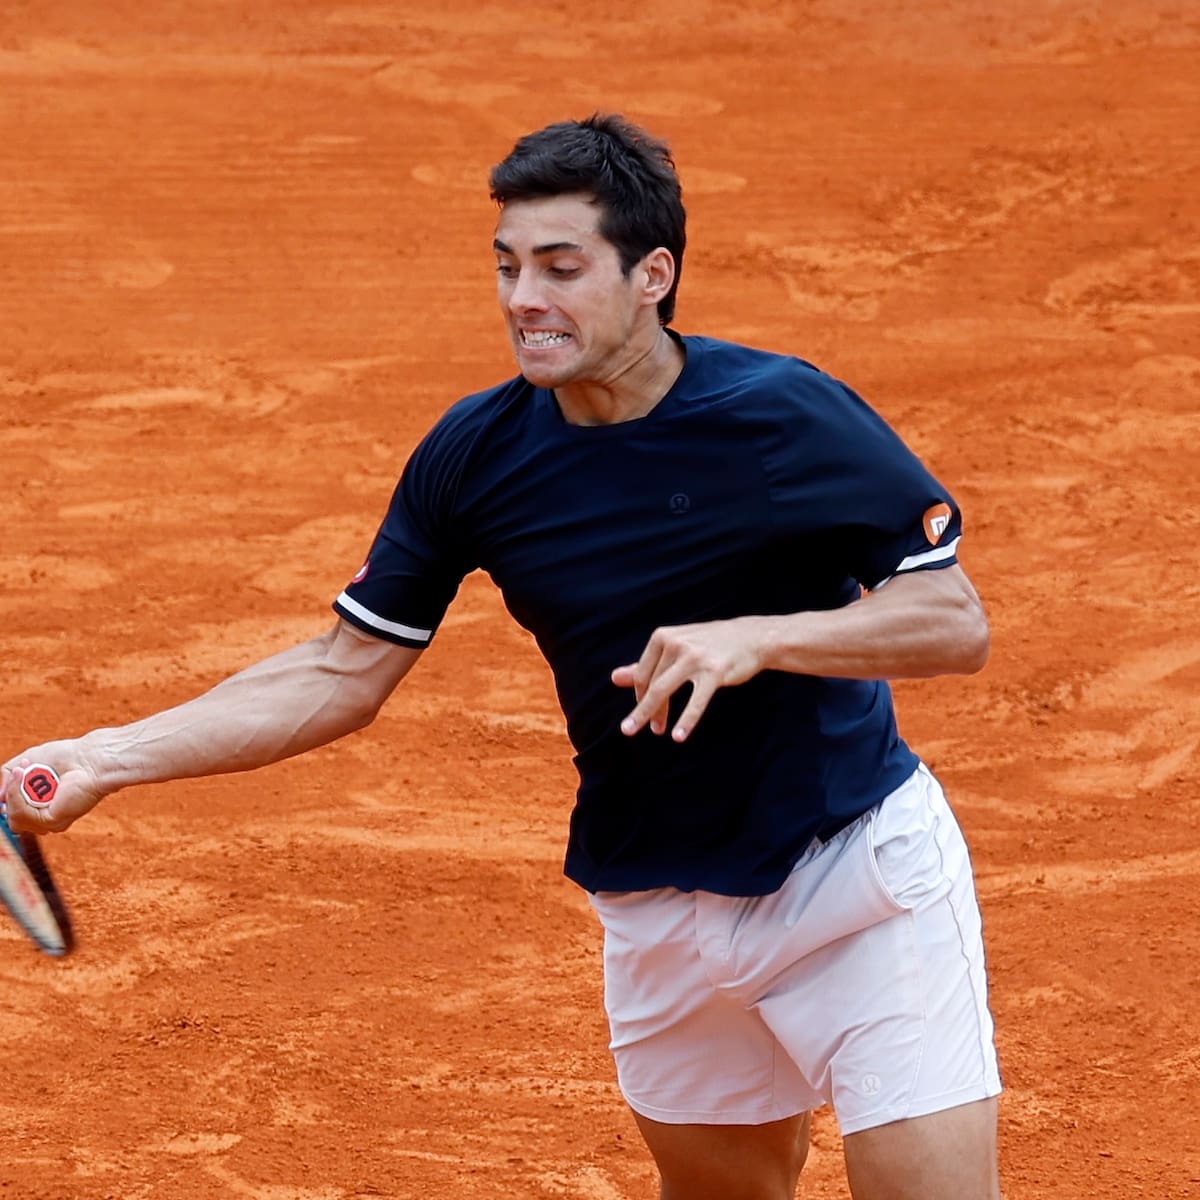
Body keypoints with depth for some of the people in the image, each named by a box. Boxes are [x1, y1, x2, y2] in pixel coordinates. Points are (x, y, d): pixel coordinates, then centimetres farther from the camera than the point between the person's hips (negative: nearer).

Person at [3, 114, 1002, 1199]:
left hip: (860, 864, -4)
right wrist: (107, 760, -10)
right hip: (659, 919, 4)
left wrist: (754, 637, -31)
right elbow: (346, 673, -1)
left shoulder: (788, 416, -18)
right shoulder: (476, 455, -8)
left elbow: (955, 622, -15)